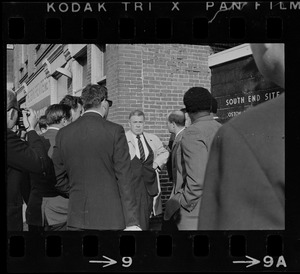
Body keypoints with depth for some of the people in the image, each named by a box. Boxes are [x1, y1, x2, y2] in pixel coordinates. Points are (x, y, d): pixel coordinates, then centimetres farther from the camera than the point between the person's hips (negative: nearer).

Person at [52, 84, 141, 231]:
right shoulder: (115, 131, -9)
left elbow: (57, 178, 6)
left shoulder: (63, 133, 2)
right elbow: (124, 178, -11)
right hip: (109, 218, -3)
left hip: (76, 218, 4)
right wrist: (131, 221, -9)